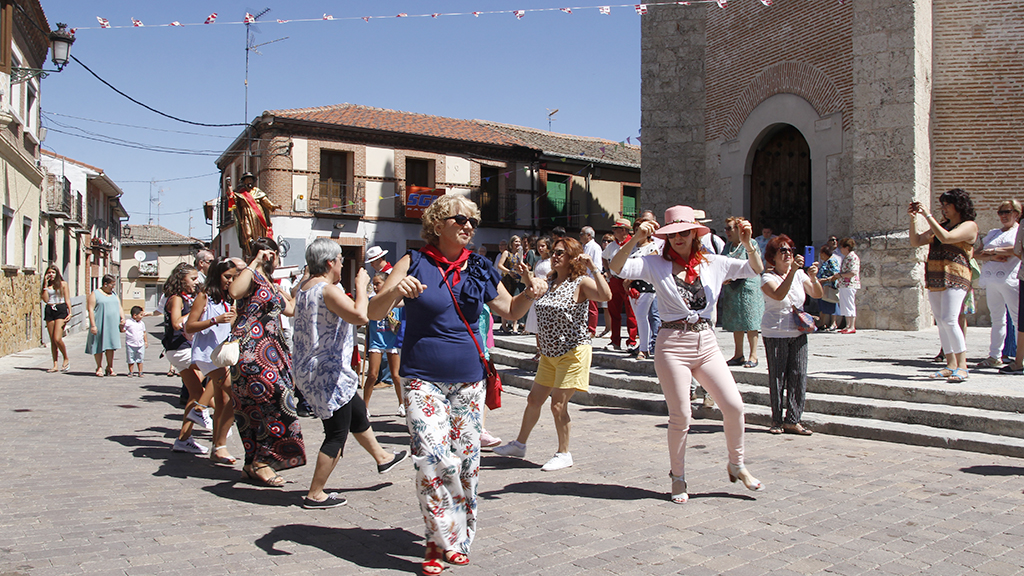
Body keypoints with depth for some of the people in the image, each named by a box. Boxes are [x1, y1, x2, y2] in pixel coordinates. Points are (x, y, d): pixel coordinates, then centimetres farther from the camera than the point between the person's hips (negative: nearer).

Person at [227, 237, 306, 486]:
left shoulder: (270, 284, 21)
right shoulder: (251, 276, -7)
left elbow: (290, 309, 29)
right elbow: (234, 291, -30)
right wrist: (256, 262, -23)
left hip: (270, 350, 10)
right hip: (251, 350, -10)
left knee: (257, 407, 10)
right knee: (275, 401, -13)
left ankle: (254, 463, 15)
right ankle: (261, 463, -6)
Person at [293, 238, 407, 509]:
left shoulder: (304, 289, 9)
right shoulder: (327, 289, -21)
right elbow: (360, 316, -33)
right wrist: (361, 285, -18)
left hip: (309, 370, 11)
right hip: (327, 373, -11)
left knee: (358, 413, 26)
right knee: (337, 434, 0)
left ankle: (382, 458, 45)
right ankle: (315, 495, 8)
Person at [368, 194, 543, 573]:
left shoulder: (479, 270, 8)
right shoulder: (415, 263, -2)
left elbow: (510, 311, 19)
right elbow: (375, 312, -6)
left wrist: (531, 293, -2)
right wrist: (395, 291, -27)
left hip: (468, 380, 4)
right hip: (424, 380, -4)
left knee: (466, 461, 6)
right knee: (434, 458, -17)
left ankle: (458, 539, 22)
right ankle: (443, 539, -1)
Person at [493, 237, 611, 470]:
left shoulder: (581, 283, -11)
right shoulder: (549, 283, 11)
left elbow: (606, 295, -29)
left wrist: (593, 268, -28)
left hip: (572, 352, -7)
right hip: (549, 354, 7)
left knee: (558, 404, -6)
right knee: (534, 399, 14)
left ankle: (564, 454, 10)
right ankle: (519, 444, 30)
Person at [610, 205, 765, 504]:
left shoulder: (712, 263, 8)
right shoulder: (656, 265, -1)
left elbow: (755, 269, 8)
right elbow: (617, 267, -12)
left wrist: (748, 244, -10)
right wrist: (635, 239, -25)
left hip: (706, 343, 3)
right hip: (672, 345, -3)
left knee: (734, 406, -3)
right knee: (680, 416, 1)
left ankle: (736, 465, 21)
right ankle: (678, 478, 21)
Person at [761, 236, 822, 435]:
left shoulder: (800, 275, 9)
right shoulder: (768, 277, -6)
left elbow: (817, 295, 1)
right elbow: (779, 295, -25)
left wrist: (813, 278, -17)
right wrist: (792, 271, -31)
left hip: (798, 332, 4)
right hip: (775, 334, -4)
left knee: (798, 376, 0)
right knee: (777, 377, -1)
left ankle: (792, 420, 6)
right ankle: (777, 421, 9)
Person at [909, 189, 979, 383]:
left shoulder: (969, 225, -1)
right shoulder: (941, 225, 21)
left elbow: (946, 238, -18)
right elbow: (916, 241, 17)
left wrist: (928, 216, -13)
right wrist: (913, 219, 7)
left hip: (955, 276, -7)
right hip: (935, 278, 8)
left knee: (949, 320, -19)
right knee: (941, 323, 4)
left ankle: (962, 365, -15)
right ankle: (951, 365, 7)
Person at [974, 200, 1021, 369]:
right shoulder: (993, 233, 22)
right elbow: (977, 253, 14)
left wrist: (994, 250, -8)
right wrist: (992, 257, -5)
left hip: (1011, 280, -6)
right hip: (991, 280, 6)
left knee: (1018, 317, -9)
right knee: (997, 319, 7)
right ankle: (995, 357, 9)